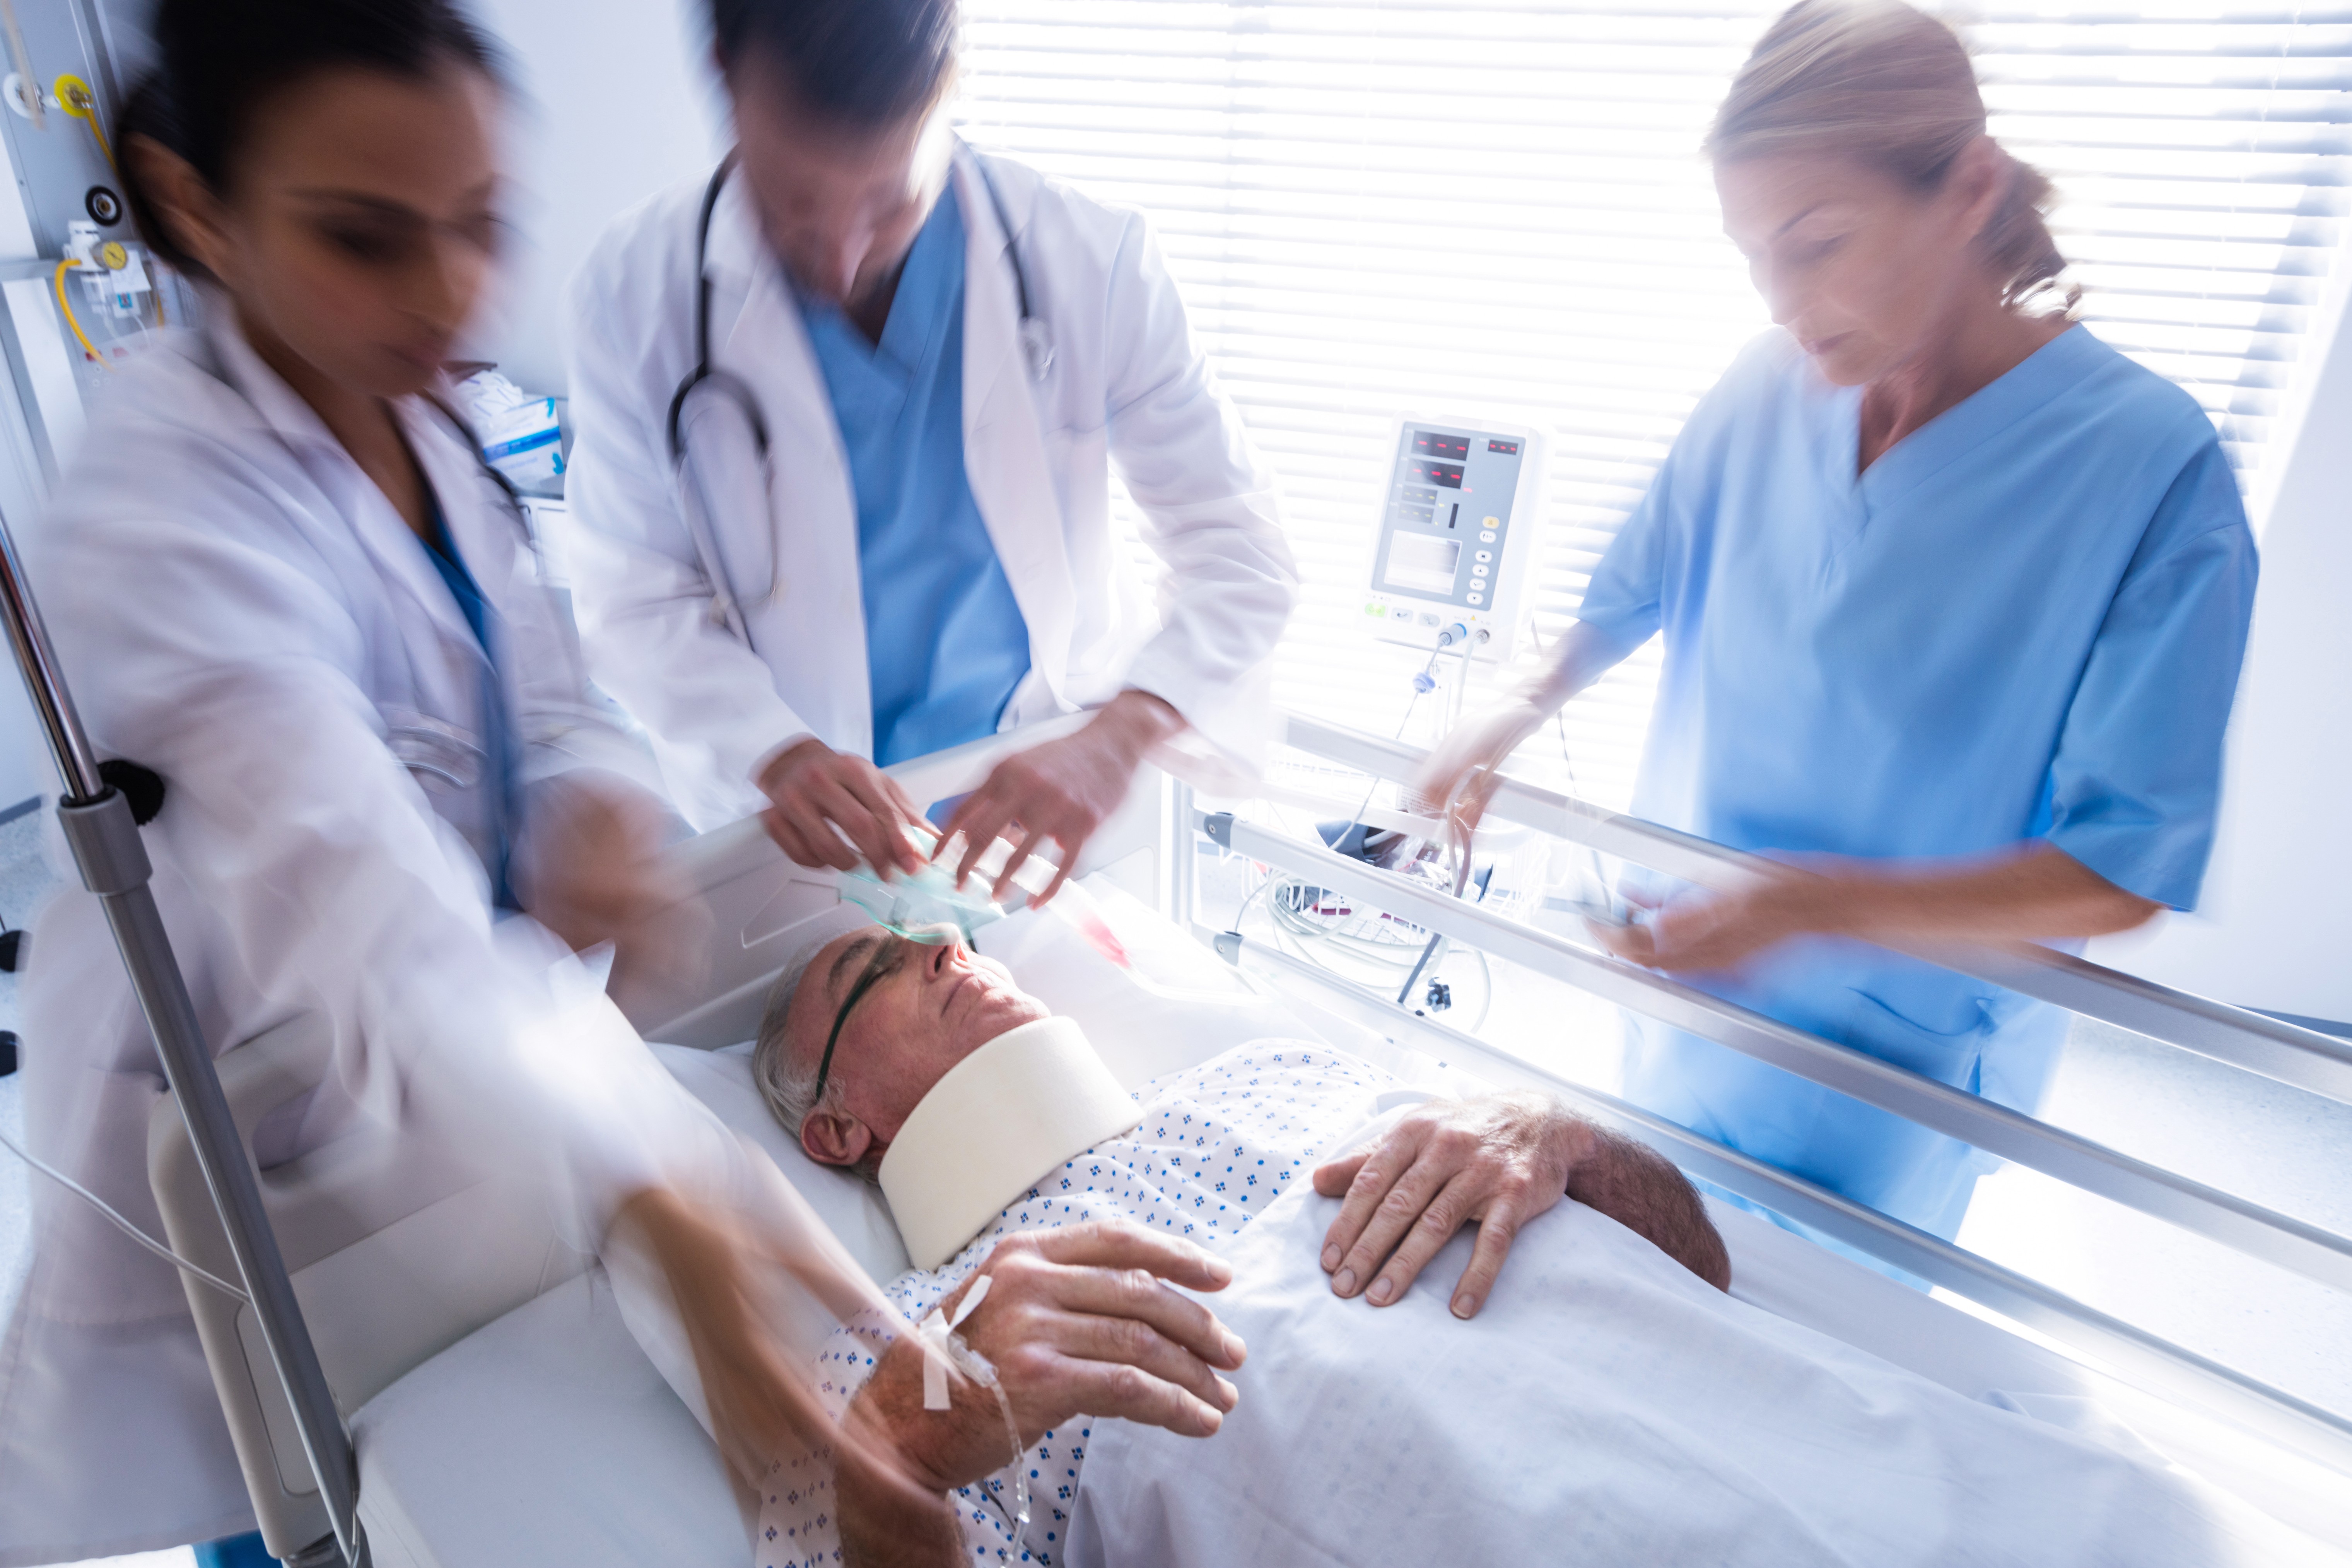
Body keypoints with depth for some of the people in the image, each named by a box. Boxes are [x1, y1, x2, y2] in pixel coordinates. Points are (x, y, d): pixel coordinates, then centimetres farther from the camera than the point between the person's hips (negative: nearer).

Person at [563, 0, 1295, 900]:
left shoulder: (1086, 261, -14)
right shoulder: (635, 293, -12)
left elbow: (1236, 550, -15)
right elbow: (637, 602, -10)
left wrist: (1118, 741, -33)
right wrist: (773, 753, -30)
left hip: (1043, 806, -2)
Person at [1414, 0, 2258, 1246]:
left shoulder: (2151, 464, -21)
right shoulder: (1760, 396, -8)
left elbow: (2125, 868, -22)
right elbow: (1636, 591, 8)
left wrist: (1814, 900, -34)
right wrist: (1522, 712, -9)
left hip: (1901, 1054, -4)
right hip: (1692, 977, 4)